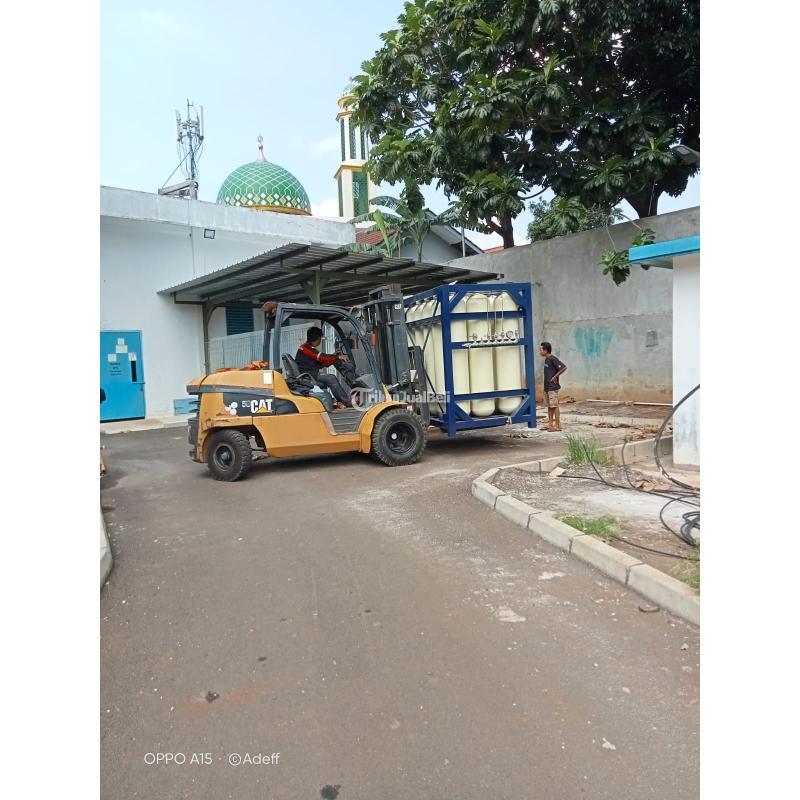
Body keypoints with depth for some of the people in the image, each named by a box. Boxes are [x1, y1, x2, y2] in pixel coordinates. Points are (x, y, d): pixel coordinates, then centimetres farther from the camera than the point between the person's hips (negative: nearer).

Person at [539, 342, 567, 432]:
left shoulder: (553, 359, -15)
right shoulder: (546, 359, 13)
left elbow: (564, 367, -23)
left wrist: (555, 377, -17)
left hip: (553, 387, -10)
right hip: (547, 387, 10)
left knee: (554, 406, -5)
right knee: (549, 406, 12)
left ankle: (557, 425, -1)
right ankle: (550, 424, 18)